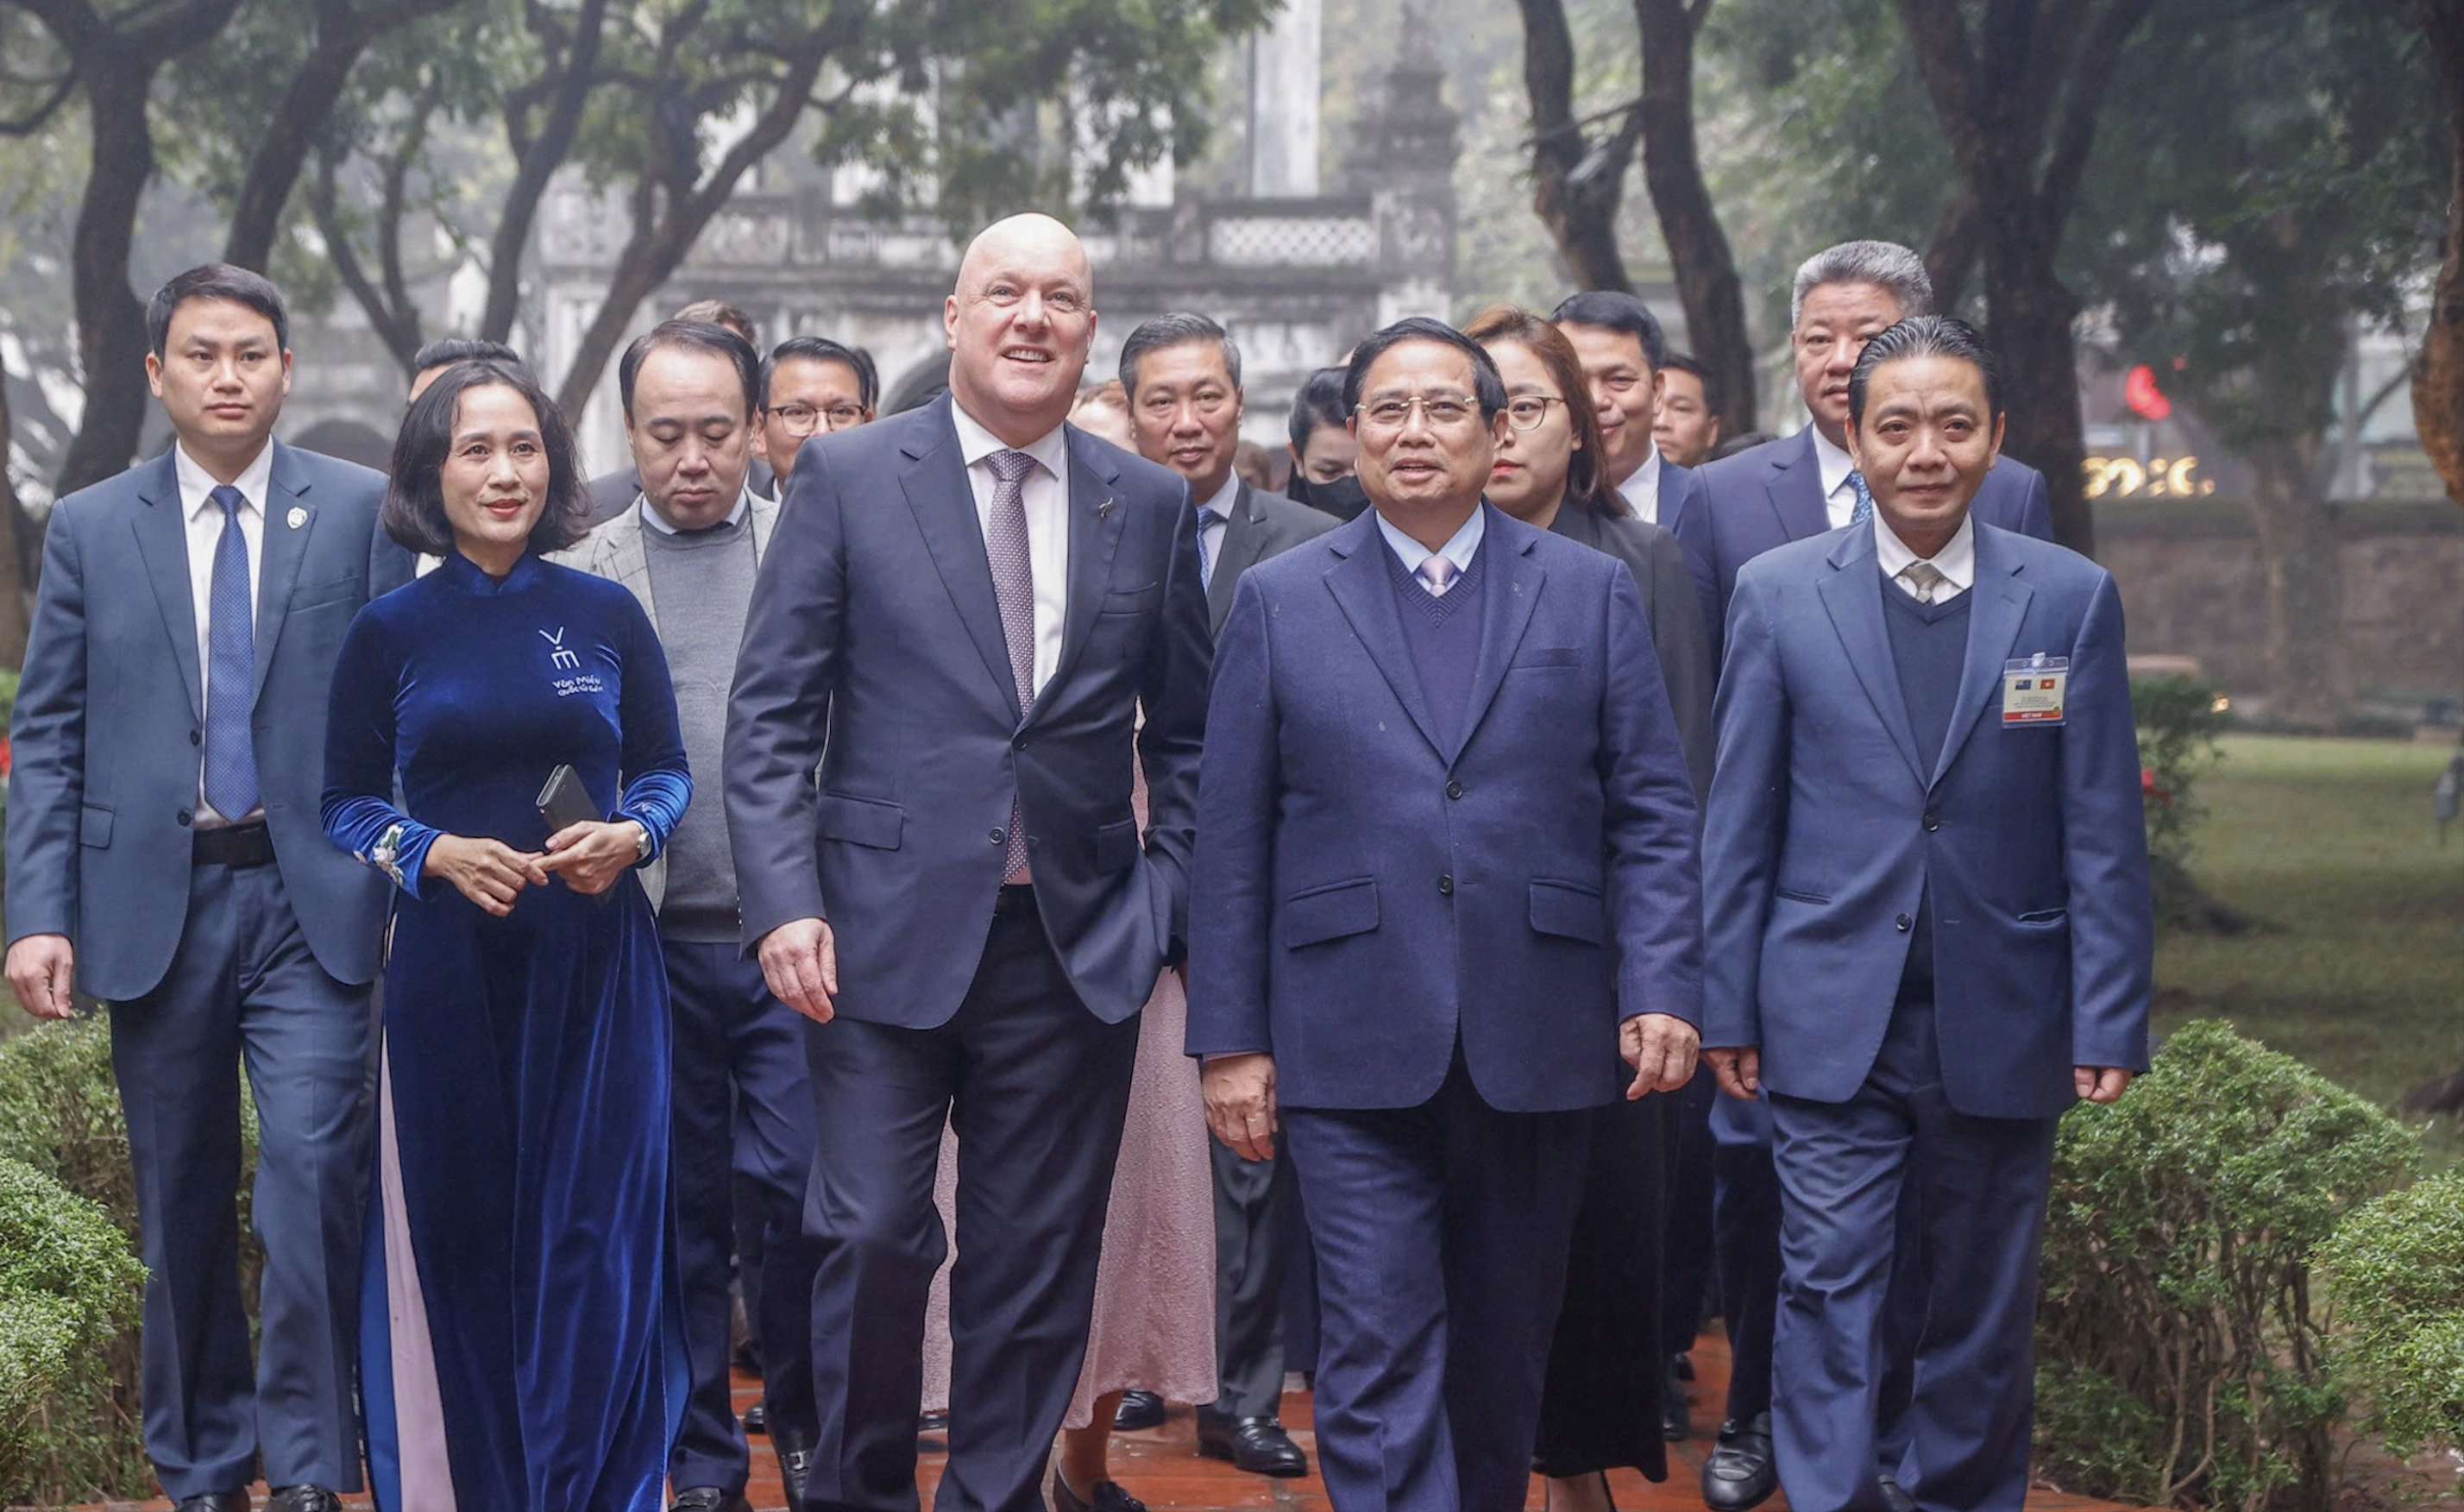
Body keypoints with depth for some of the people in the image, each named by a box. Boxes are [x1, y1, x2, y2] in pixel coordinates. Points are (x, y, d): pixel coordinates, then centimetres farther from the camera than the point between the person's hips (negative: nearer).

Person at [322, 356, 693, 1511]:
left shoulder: (606, 615, 4)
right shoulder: (389, 632, 2)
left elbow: (666, 769, 11)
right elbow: (346, 802, 6)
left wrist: (632, 833, -10)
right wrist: (435, 853, -12)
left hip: (596, 959, 0)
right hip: (449, 968, 0)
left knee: (595, 1234, 0)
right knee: (461, 1233, 4)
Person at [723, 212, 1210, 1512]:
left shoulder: (1152, 506, 9)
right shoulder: (847, 477, 2)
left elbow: (1184, 734, 13)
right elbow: (768, 713, -1)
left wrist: (1167, 903, 2)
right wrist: (785, 902, -11)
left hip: (1075, 950, 2)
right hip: (888, 931, -2)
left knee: (1037, 1260, 7)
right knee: (872, 1236, -4)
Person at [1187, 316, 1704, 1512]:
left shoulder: (1591, 592, 8)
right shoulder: (1279, 601, 6)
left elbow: (1651, 813, 5)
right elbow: (1232, 841, 5)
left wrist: (1662, 988, -7)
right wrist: (1229, 1037, 0)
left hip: (1535, 1049, 2)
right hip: (1353, 1051, -1)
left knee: (1503, 1357, 12)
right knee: (1378, 1356, -7)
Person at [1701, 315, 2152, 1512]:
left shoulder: (2071, 597, 0)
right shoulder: (1778, 593, 0)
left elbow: (2103, 832, 1)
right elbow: (1739, 822, 3)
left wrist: (2110, 1021, -3)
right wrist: (1726, 1006, 1)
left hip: (2001, 1020, 1)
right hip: (1831, 1019, -1)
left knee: (1982, 1308, 11)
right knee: (1830, 1290, -4)